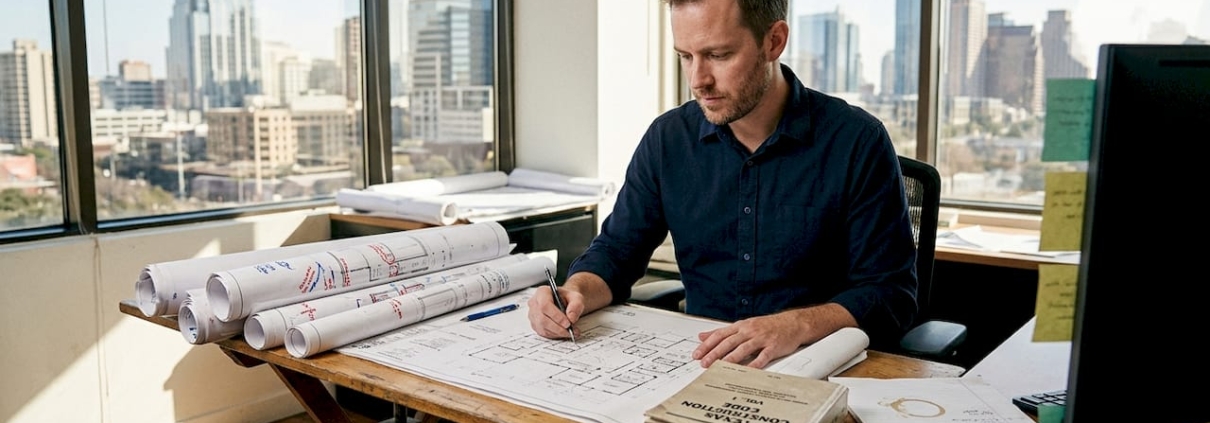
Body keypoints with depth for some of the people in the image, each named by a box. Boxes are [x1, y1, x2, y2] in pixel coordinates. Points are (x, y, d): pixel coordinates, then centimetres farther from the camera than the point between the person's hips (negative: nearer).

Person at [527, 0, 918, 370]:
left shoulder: (857, 143, -9)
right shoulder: (667, 138, 3)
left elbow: (891, 293, -9)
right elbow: (617, 250, 11)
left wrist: (797, 326, -28)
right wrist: (576, 292, -12)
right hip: (697, 363, 4)